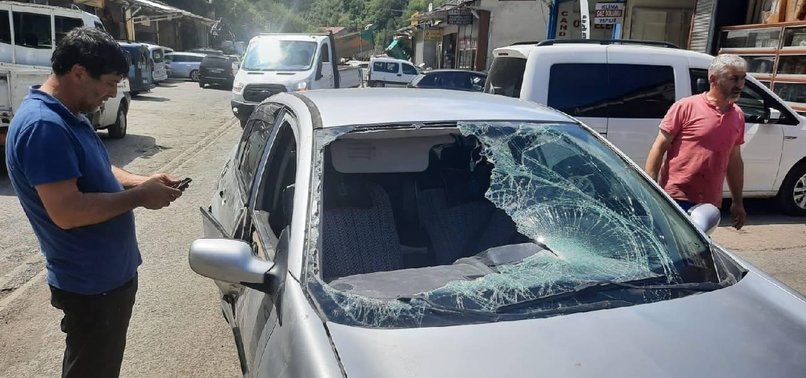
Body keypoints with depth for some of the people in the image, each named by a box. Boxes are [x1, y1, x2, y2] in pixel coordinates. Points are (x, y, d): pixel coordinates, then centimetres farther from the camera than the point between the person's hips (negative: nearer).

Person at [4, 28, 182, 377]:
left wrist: (140, 182, 0)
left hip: (108, 273, 10)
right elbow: (67, 212, -31)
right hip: (92, 284, -10)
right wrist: (139, 196, -21)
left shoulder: (70, 116, 7)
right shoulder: (43, 126, -26)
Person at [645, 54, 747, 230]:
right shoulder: (686, 107, -7)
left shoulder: (737, 116, 11)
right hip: (676, 199, -6)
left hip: (710, 204, 6)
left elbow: (735, 161, 19)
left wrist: (738, 202, 20)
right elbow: (659, 148, -6)